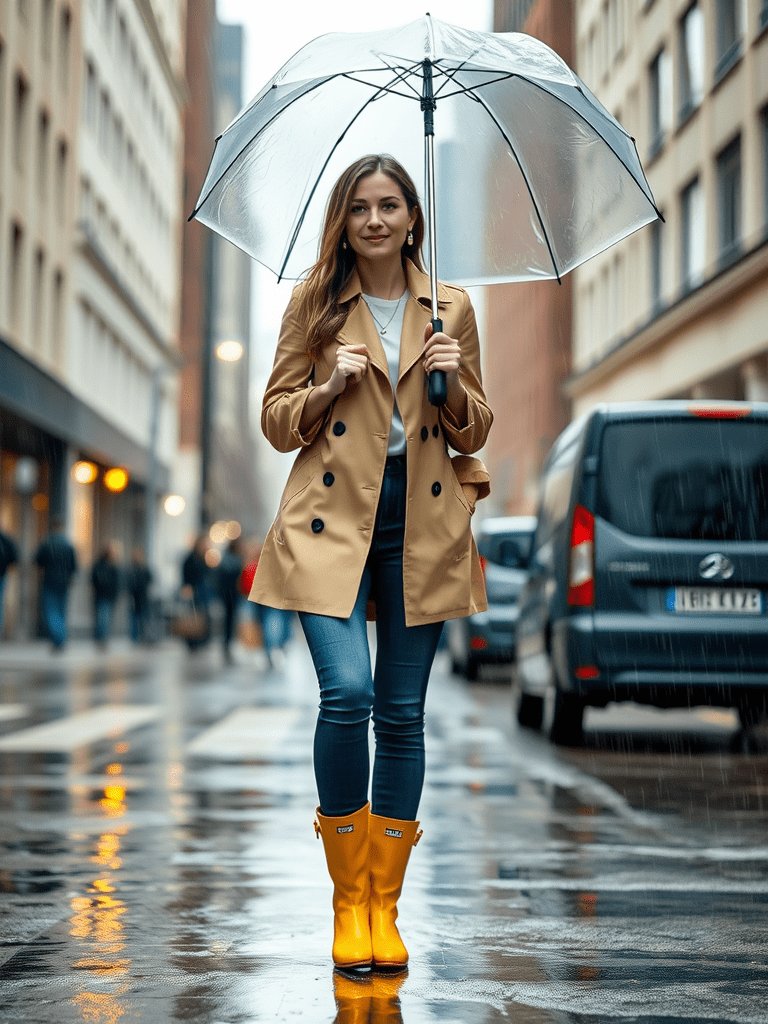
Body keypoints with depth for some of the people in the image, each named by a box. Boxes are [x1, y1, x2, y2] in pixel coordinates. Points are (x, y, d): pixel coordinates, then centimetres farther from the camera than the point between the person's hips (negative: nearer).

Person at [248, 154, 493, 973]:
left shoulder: (450, 308, 10)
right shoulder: (313, 303, 7)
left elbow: (473, 434, 13)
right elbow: (276, 420, 7)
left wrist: (454, 384, -7)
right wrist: (328, 386, -10)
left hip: (421, 525, 2)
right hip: (333, 517, -2)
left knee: (402, 713, 3)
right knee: (346, 694, -18)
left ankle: (384, 906, 16)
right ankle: (347, 898, -1)